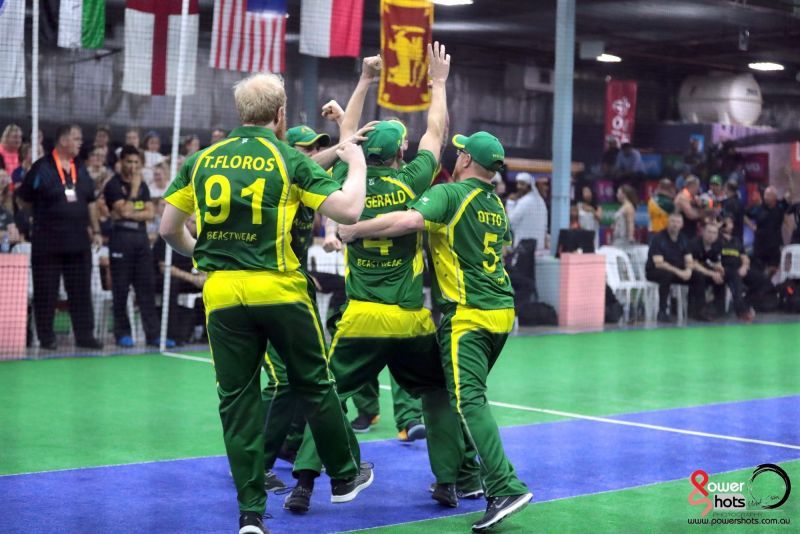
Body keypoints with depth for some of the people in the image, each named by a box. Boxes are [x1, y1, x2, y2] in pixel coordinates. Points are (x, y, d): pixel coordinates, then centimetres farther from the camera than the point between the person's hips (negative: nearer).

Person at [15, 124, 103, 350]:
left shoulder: (81, 170, 10)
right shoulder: (42, 168, -8)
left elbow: (90, 203, 18)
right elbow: (24, 201, -3)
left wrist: (96, 230, 16)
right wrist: (45, 214, 2)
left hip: (78, 241, 5)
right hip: (48, 242, -5)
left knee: (81, 290, 6)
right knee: (46, 291, 3)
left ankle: (84, 335, 12)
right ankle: (46, 337, 11)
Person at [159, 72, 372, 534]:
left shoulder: (202, 160, 7)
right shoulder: (290, 160, -2)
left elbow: (169, 228, 10)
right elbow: (349, 210, -7)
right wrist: (357, 164, 10)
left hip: (221, 293, 2)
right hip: (280, 290, -2)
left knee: (238, 400, 7)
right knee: (315, 386, 16)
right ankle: (346, 475, 31)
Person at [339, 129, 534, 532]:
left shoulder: (449, 193, -9)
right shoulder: (497, 205, 15)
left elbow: (410, 219, -27)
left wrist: (354, 230, -18)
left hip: (468, 315, -8)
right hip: (502, 311, 8)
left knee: (469, 399, -13)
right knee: (468, 394, 17)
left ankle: (506, 487, -23)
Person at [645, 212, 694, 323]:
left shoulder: (683, 239, 5)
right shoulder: (658, 238, -14)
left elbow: (689, 261, 3)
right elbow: (659, 263, -22)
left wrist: (688, 270, -22)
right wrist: (678, 272, -32)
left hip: (678, 271, 6)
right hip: (654, 272, -6)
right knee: (667, 275, -39)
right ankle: (662, 312, -32)